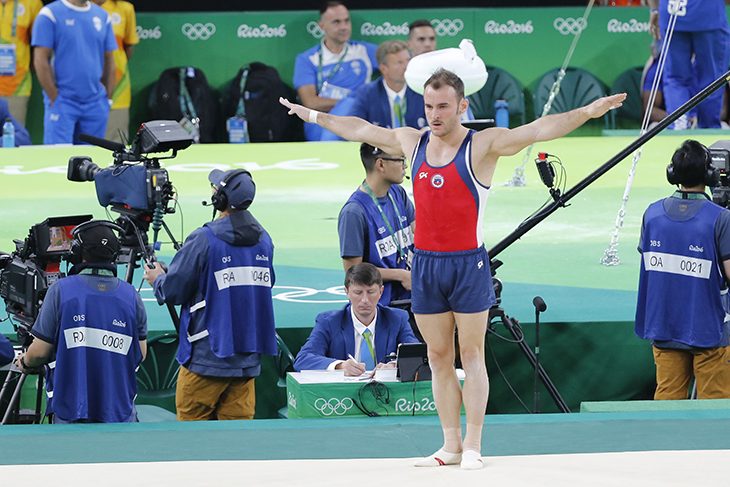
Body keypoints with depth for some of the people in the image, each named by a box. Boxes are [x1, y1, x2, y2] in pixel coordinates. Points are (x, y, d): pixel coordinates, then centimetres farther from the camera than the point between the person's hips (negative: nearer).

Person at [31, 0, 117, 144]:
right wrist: (54, 99, -10)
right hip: (63, 102, -5)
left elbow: (108, 60, 14)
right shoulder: (50, 14, -5)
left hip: (96, 105, 5)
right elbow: (41, 60, -8)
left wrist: (108, 98, 7)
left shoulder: (102, 16, 10)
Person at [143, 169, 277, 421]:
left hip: (206, 357, -6)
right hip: (248, 357, 6)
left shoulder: (204, 240, -15)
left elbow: (173, 291, -11)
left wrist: (157, 279, 13)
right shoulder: (263, 240, 5)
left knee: (191, 420, 5)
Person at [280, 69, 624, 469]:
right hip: (425, 262, 5)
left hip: (468, 263, -5)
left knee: (471, 355, -1)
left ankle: (473, 446, 0)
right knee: (439, 358, 6)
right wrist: (311, 115, 32)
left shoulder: (484, 145, -7)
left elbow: (538, 130, -19)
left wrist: (585, 113, -33)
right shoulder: (412, 142, 9)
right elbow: (359, 130, 23)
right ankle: (451, 444, 10)